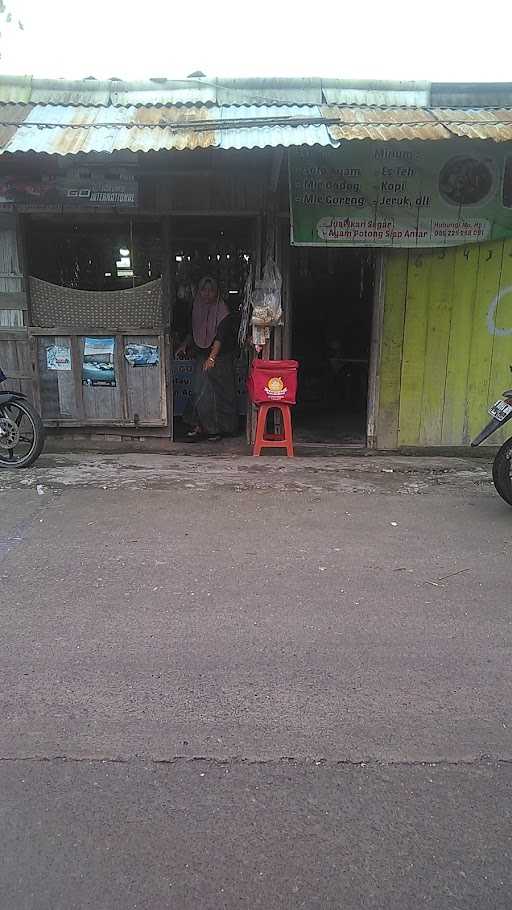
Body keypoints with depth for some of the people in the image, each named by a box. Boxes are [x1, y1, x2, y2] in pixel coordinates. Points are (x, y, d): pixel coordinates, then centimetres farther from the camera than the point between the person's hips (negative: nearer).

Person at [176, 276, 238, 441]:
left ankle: (217, 428, 8)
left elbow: (220, 336, -20)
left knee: (216, 390, -2)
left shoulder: (222, 311, -11)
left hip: (220, 358, -5)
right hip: (201, 356, 5)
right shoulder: (197, 308, 7)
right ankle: (199, 426, 0)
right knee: (199, 389, -3)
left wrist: (212, 357, -29)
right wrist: (184, 345, 5)